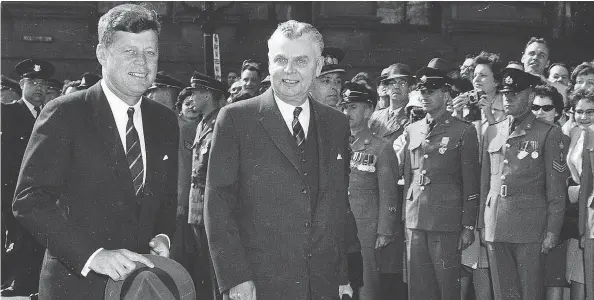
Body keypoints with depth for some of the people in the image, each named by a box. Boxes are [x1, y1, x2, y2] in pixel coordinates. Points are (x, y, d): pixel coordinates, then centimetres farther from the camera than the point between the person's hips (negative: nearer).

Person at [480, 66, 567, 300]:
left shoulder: (549, 133, -1)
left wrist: (552, 231, -7)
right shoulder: (491, 132, 13)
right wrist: (482, 224, 12)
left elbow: (556, 189, -3)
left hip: (530, 228, -4)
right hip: (495, 227, 4)